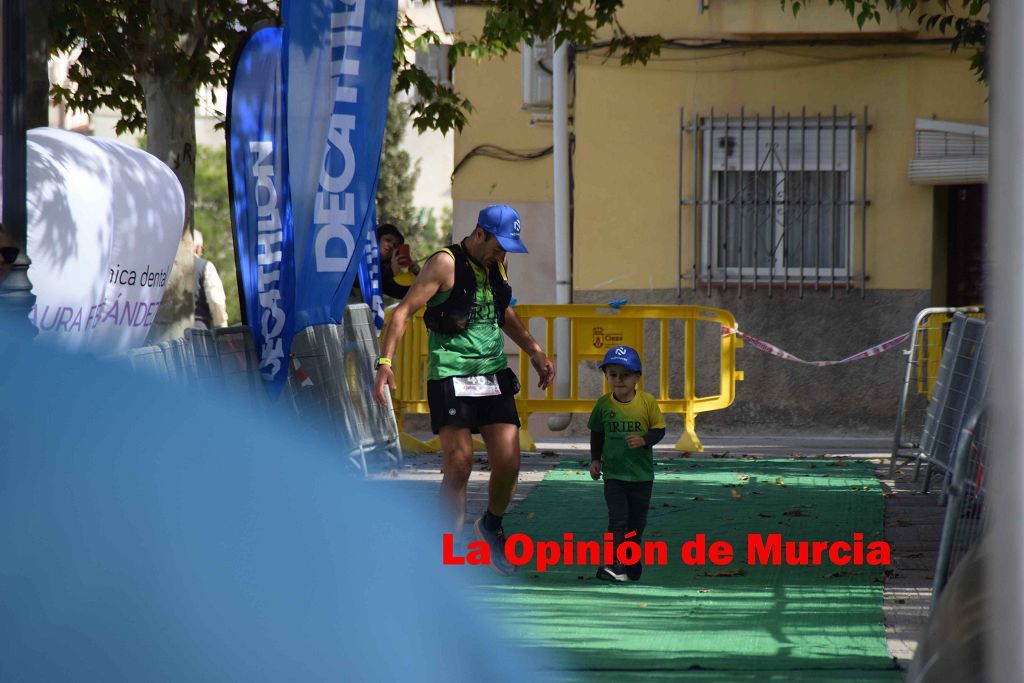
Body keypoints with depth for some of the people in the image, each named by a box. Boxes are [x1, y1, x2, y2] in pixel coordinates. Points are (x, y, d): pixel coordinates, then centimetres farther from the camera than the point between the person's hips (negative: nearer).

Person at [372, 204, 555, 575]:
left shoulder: (496, 266, 13)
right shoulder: (445, 264, -8)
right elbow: (404, 311, -12)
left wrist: (534, 351, 24)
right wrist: (385, 362, -22)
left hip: (493, 374, 6)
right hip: (450, 375, -6)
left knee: (508, 463, -3)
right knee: (459, 464, -11)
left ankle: (491, 525, 25)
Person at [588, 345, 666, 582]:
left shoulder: (647, 402, -9)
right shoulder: (603, 404, -3)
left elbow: (659, 429, -3)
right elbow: (597, 433, 10)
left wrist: (644, 440, -22)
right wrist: (595, 459, 3)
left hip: (641, 473, 0)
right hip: (613, 472, 0)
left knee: (637, 521, 14)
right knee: (618, 520, -10)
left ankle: (632, 561, 30)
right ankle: (615, 565, -13)